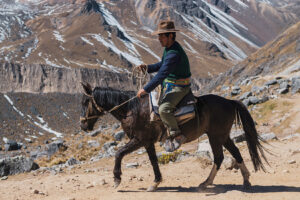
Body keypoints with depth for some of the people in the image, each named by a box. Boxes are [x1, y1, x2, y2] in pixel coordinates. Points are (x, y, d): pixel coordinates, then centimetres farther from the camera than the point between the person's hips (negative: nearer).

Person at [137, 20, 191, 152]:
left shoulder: (174, 54, -27)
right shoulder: (168, 48, 6)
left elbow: (161, 74, -30)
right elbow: (162, 65, 21)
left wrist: (146, 89, -27)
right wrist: (148, 68, 4)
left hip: (179, 88, -11)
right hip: (168, 85, 11)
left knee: (164, 109, -30)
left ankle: (178, 136, -10)